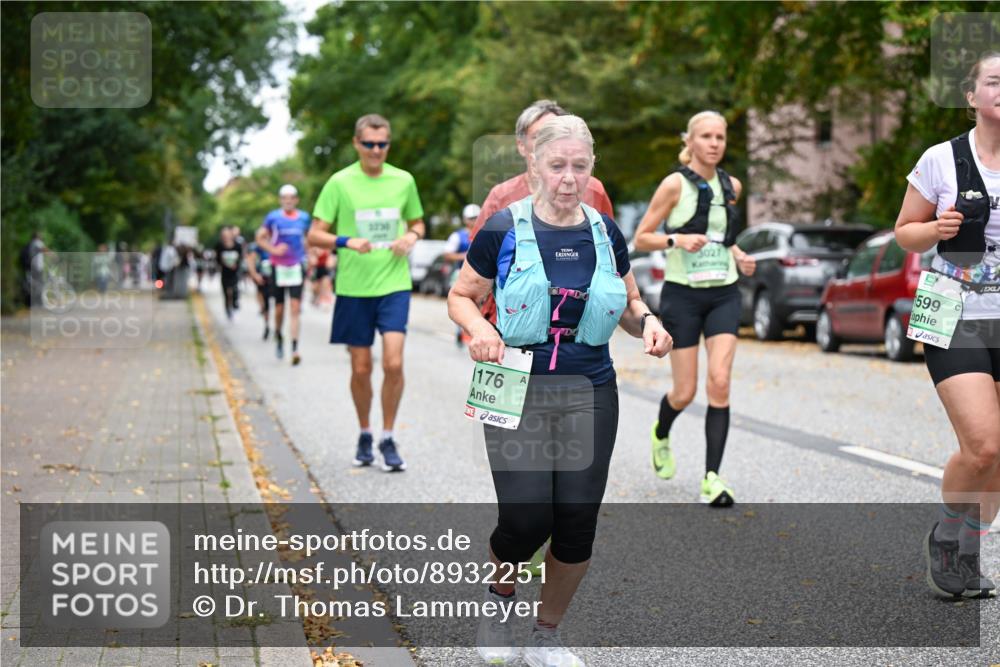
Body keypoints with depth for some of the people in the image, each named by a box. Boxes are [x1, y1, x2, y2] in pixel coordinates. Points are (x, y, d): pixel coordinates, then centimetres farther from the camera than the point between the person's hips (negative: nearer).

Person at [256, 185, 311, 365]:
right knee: (279, 308, 7)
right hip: (279, 267, -1)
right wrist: (273, 250, -12)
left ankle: (295, 349, -13)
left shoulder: (304, 218, 4)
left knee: (295, 308, -9)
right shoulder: (273, 217, -3)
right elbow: (260, 238, 3)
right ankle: (278, 338, 35)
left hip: (297, 267, 1)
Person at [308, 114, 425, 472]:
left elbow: (417, 223, 20)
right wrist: (347, 242, -20)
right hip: (353, 288, -1)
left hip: (394, 285, 1)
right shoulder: (340, 183, -3)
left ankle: (388, 439, 4)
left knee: (393, 363, -12)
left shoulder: (403, 180, 5)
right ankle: (364, 435, 27)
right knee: (361, 369, 6)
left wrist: (412, 236, -3)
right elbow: (315, 235, -2)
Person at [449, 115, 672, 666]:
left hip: (590, 392, 3)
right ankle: (499, 598, 23)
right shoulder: (504, 229, -4)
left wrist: (646, 322, -5)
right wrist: (478, 328, -17)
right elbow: (460, 297, 4)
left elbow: (629, 304, 18)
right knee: (526, 521, -12)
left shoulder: (605, 233, 6)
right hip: (518, 390, -3)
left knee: (578, 524, 2)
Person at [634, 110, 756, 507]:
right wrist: (677, 239, -21)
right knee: (685, 392, 1)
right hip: (683, 294, -3)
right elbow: (641, 238, -5)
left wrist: (739, 256, 7)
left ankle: (712, 479, -9)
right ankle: (661, 434, 37)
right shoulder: (675, 184, -7)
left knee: (720, 382, -12)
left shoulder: (731, 186, 8)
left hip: (724, 294, 3)